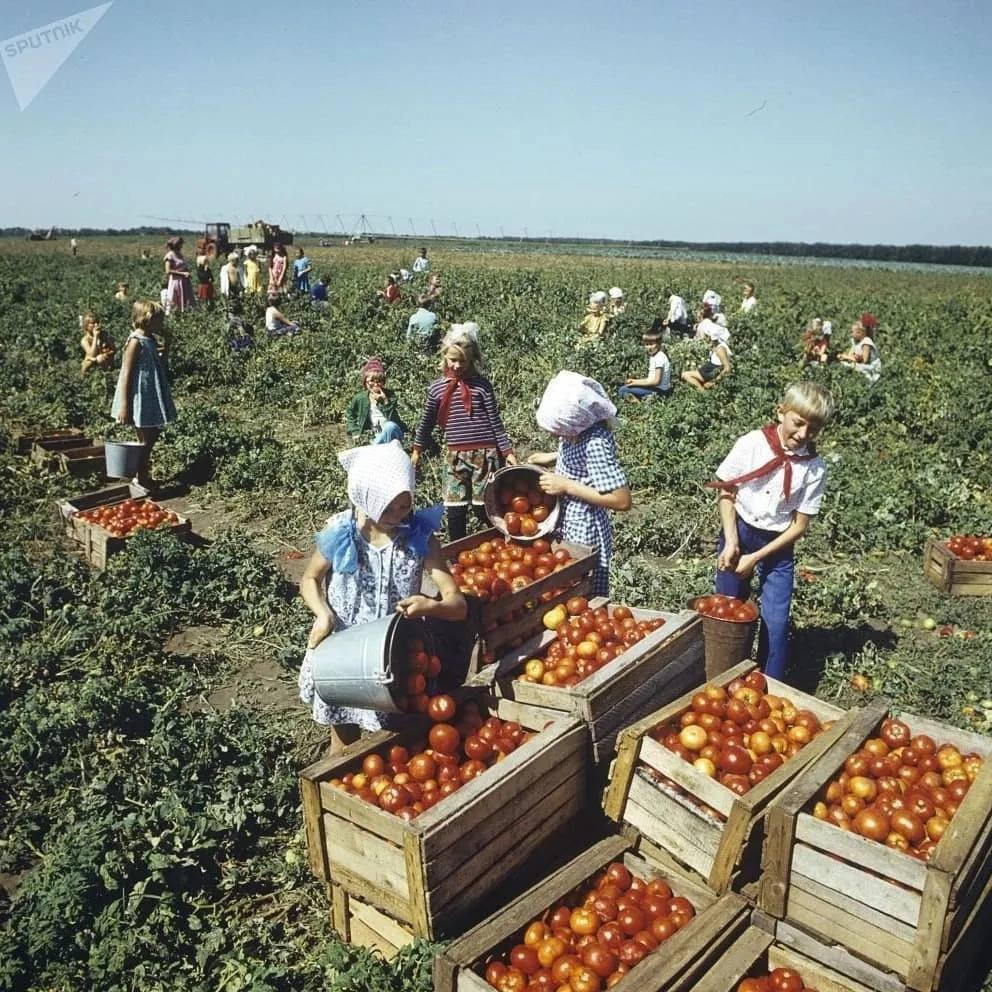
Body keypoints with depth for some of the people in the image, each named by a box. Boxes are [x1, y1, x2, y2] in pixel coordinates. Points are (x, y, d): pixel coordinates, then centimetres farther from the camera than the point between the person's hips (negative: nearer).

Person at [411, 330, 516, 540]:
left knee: (482, 508, -1)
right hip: (455, 456, 3)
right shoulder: (437, 388, 6)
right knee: (454, 511, 4)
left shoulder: (481, 384, -1)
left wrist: (508, 451, -2)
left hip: (485, 454, -3)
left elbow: (495, 421, 0)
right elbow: (427, 422, 18)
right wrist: (417, 450, 24)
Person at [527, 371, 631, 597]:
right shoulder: (575, 427, -6)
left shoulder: (596, 444, -29)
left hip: (584, 534, -8)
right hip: (564, 526, 8)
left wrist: (567, 486, -24)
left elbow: (622, 500, -29)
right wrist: (552, 457, 1)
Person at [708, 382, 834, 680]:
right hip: (738, 533, 0)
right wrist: (731, 542, -12)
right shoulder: (751, 444, -13)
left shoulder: (814, 468, -11)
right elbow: (726, 492, -4)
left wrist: (755, 558, -13)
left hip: (777, 545, 0)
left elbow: (800, 525, -7)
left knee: (776, 623, -4)